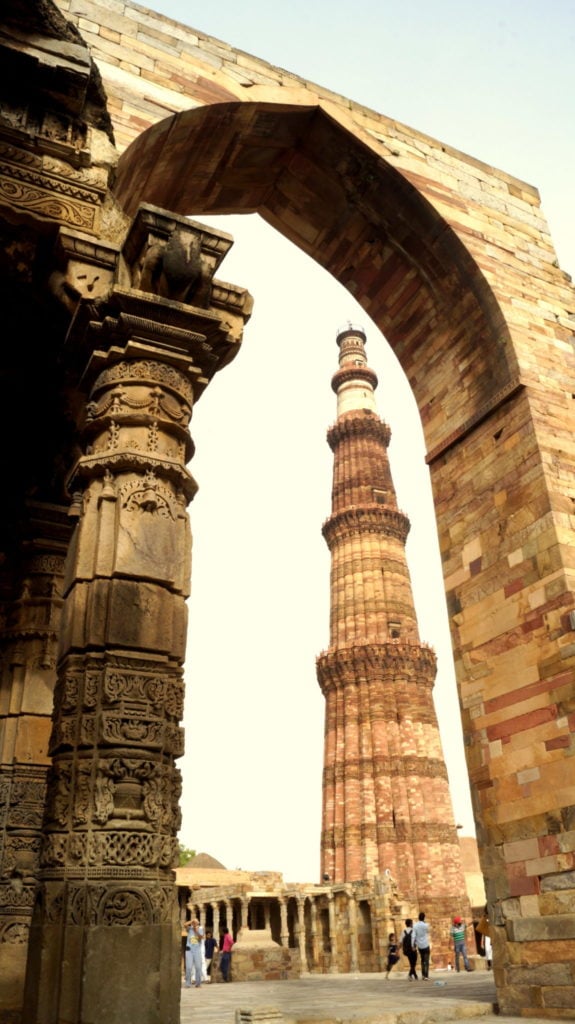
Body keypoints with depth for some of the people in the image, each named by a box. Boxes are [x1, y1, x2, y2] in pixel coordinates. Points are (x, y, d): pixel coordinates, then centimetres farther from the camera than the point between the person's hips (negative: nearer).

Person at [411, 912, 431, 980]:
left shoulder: (415, 926, -6)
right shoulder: (425, 925, -13)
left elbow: (413, 936, -10)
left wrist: (413, 945, -4)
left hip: (419, 946, 4)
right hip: (426, 945, -4)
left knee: (422, 961, 18)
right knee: (426, 961, -2)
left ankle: (423, 975, 18)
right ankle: (426, 976, -9)